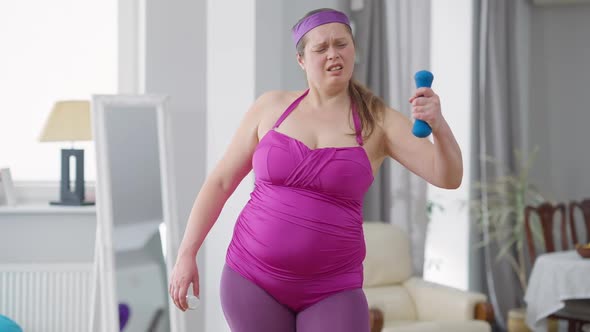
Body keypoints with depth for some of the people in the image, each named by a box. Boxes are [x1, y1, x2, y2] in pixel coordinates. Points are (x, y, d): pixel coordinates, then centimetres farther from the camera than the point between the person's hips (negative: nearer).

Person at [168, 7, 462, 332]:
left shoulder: (378, 121, -4)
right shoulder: (272, 107, 1)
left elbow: (449, 177, -14)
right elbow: (220, 181, 6)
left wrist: (438, 124, -34)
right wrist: (186, 255, 2)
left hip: (329, 290, -1)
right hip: (252, 278, 1)